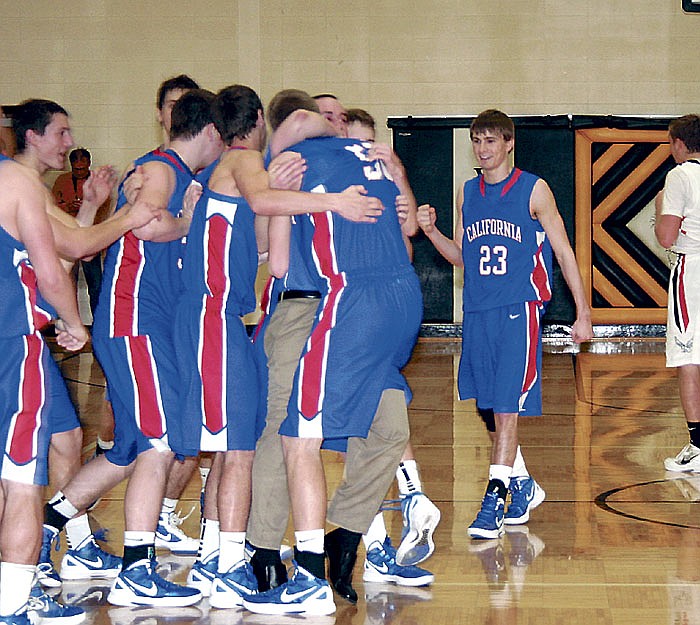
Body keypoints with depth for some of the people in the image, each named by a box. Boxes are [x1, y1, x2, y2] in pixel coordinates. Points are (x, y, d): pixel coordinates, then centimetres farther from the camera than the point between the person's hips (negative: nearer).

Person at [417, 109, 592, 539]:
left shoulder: (534, 190, -1)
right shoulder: (468, 193, 13)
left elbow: (564, 253, 1)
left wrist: (583, 314, -1)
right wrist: (431, 231, -1)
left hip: (520, 309, -5)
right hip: (478, 311, 6)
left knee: (508, 406, -12)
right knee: (492, 407, 11)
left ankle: (494, 500, -13)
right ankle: (523, 488, 27)